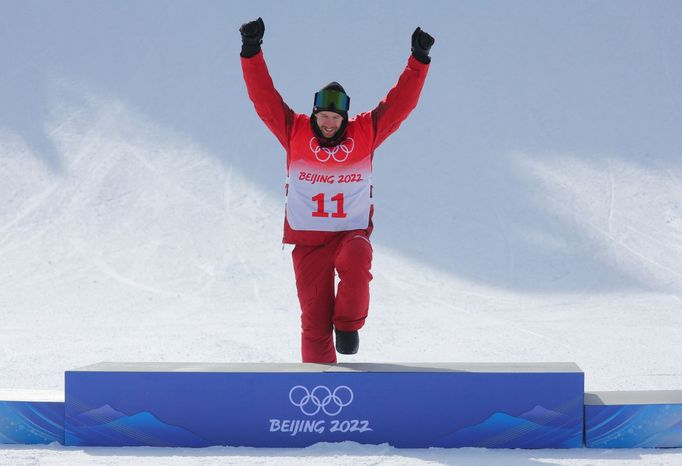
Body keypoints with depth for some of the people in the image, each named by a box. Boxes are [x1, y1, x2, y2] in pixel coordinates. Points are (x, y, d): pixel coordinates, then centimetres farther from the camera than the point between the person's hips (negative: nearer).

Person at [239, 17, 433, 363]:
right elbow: (264, 97, -8)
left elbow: (401, 101, -2)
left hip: (351, 233, 0)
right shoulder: (295, 132, -2)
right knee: (314, 319, -3)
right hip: (307, 239, 1)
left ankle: (348, 325, -15)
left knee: (355, 262, -37)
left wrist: (419, 59, -11)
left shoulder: (365, 133, -1)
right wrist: (251, 51, -18)